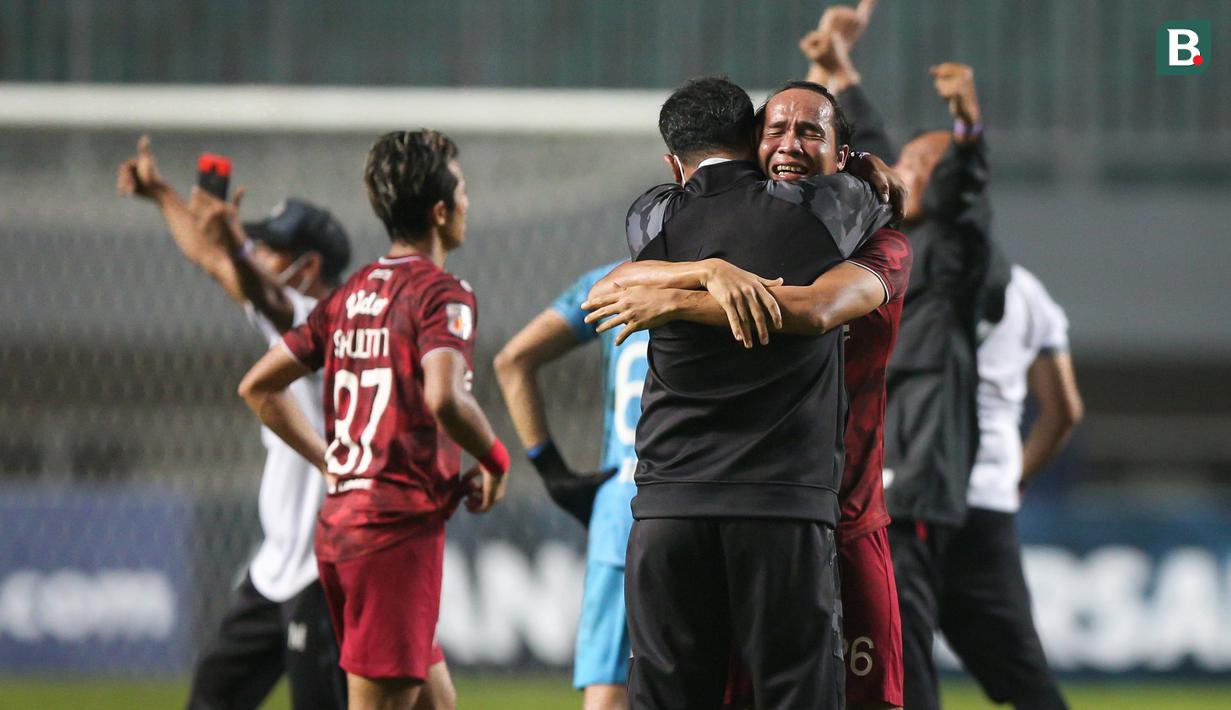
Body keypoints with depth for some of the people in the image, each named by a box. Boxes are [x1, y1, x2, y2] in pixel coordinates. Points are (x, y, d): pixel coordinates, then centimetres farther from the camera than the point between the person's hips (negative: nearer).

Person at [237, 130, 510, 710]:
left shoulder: (350, 295, 14)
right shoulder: (440, 293, -9)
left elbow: (258, 386, 17)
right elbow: (443, 398, -26)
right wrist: (493, 460, -8)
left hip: (338, 523, 8)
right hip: (400, 525, -8)